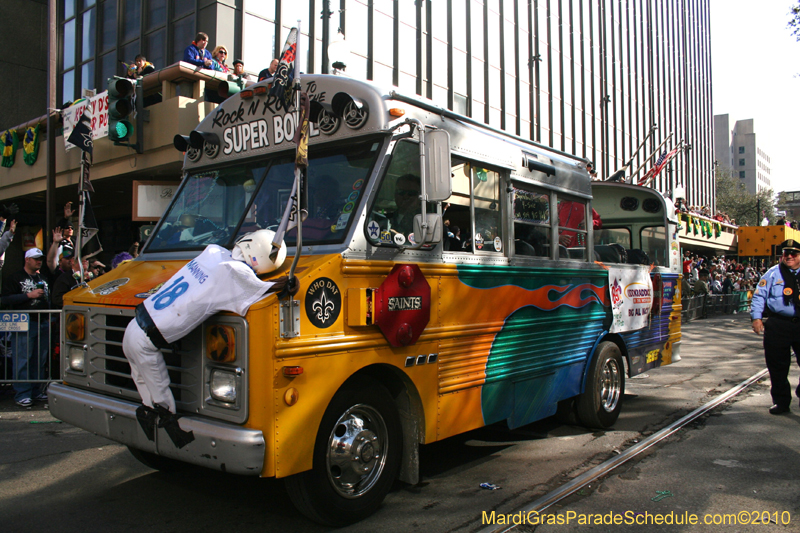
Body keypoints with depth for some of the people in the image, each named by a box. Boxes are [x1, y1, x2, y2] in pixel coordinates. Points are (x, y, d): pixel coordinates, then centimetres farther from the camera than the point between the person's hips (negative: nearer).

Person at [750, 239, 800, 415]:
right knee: (777, 365, 5)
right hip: (778, 325, -1)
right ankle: (781, 401, 18)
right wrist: (756, 317, -7)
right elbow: (759, 296, 3)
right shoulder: (773, 274, 5)